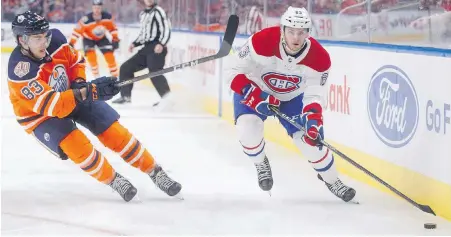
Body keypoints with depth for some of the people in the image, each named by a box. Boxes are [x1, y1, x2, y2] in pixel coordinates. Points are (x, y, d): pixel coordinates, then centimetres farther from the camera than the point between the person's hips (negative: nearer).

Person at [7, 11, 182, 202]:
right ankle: (113, 180, -3)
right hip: (40, 116, -5)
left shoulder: (54, 40, -18)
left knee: (113, 131, -4)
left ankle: (155, 172, 10)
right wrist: (88, 92, -46)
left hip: (70, 95, 5)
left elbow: (75, 60, 5)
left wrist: (79, 83, -13)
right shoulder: (20, 70, -34)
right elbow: (51, 105, -41)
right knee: (76, 145, -26)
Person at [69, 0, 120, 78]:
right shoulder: (86, 19, -35)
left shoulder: (107, 17, -23)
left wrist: (115, 39, -8)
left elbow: (113, 28, -6)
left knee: (109, 55, -8)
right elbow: (77, 31, -30)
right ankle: (96, 76, -12)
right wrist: (71, 43, -33)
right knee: (91, 54, -23)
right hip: (89, 38, -3)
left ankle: (115, 76, 3)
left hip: (102, 38, 3)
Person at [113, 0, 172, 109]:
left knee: (154, 72, -28)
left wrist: (161, 44, -28)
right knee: (126, 67, 11)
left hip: (157, 48, -9)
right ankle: (125, 96, 19)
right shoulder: (143, 14, 21)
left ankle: (166, 97, -34)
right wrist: (135, 44, 16)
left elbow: (166, 29, -14)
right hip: (146, 48, 9)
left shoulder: (158, 11, -4)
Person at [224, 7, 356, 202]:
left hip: (292, 98, 2)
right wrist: (254, 95, -35)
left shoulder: (319, 58, -26)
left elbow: (314, 95, -21)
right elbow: (233, 70, -26)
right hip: (254, 91, -2)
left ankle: (331, 180, 19)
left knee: (311, 138, -8)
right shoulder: (262, 42, -34)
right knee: (248, 129, -27)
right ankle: (261, 164, 5)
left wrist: (313, 119, -39)